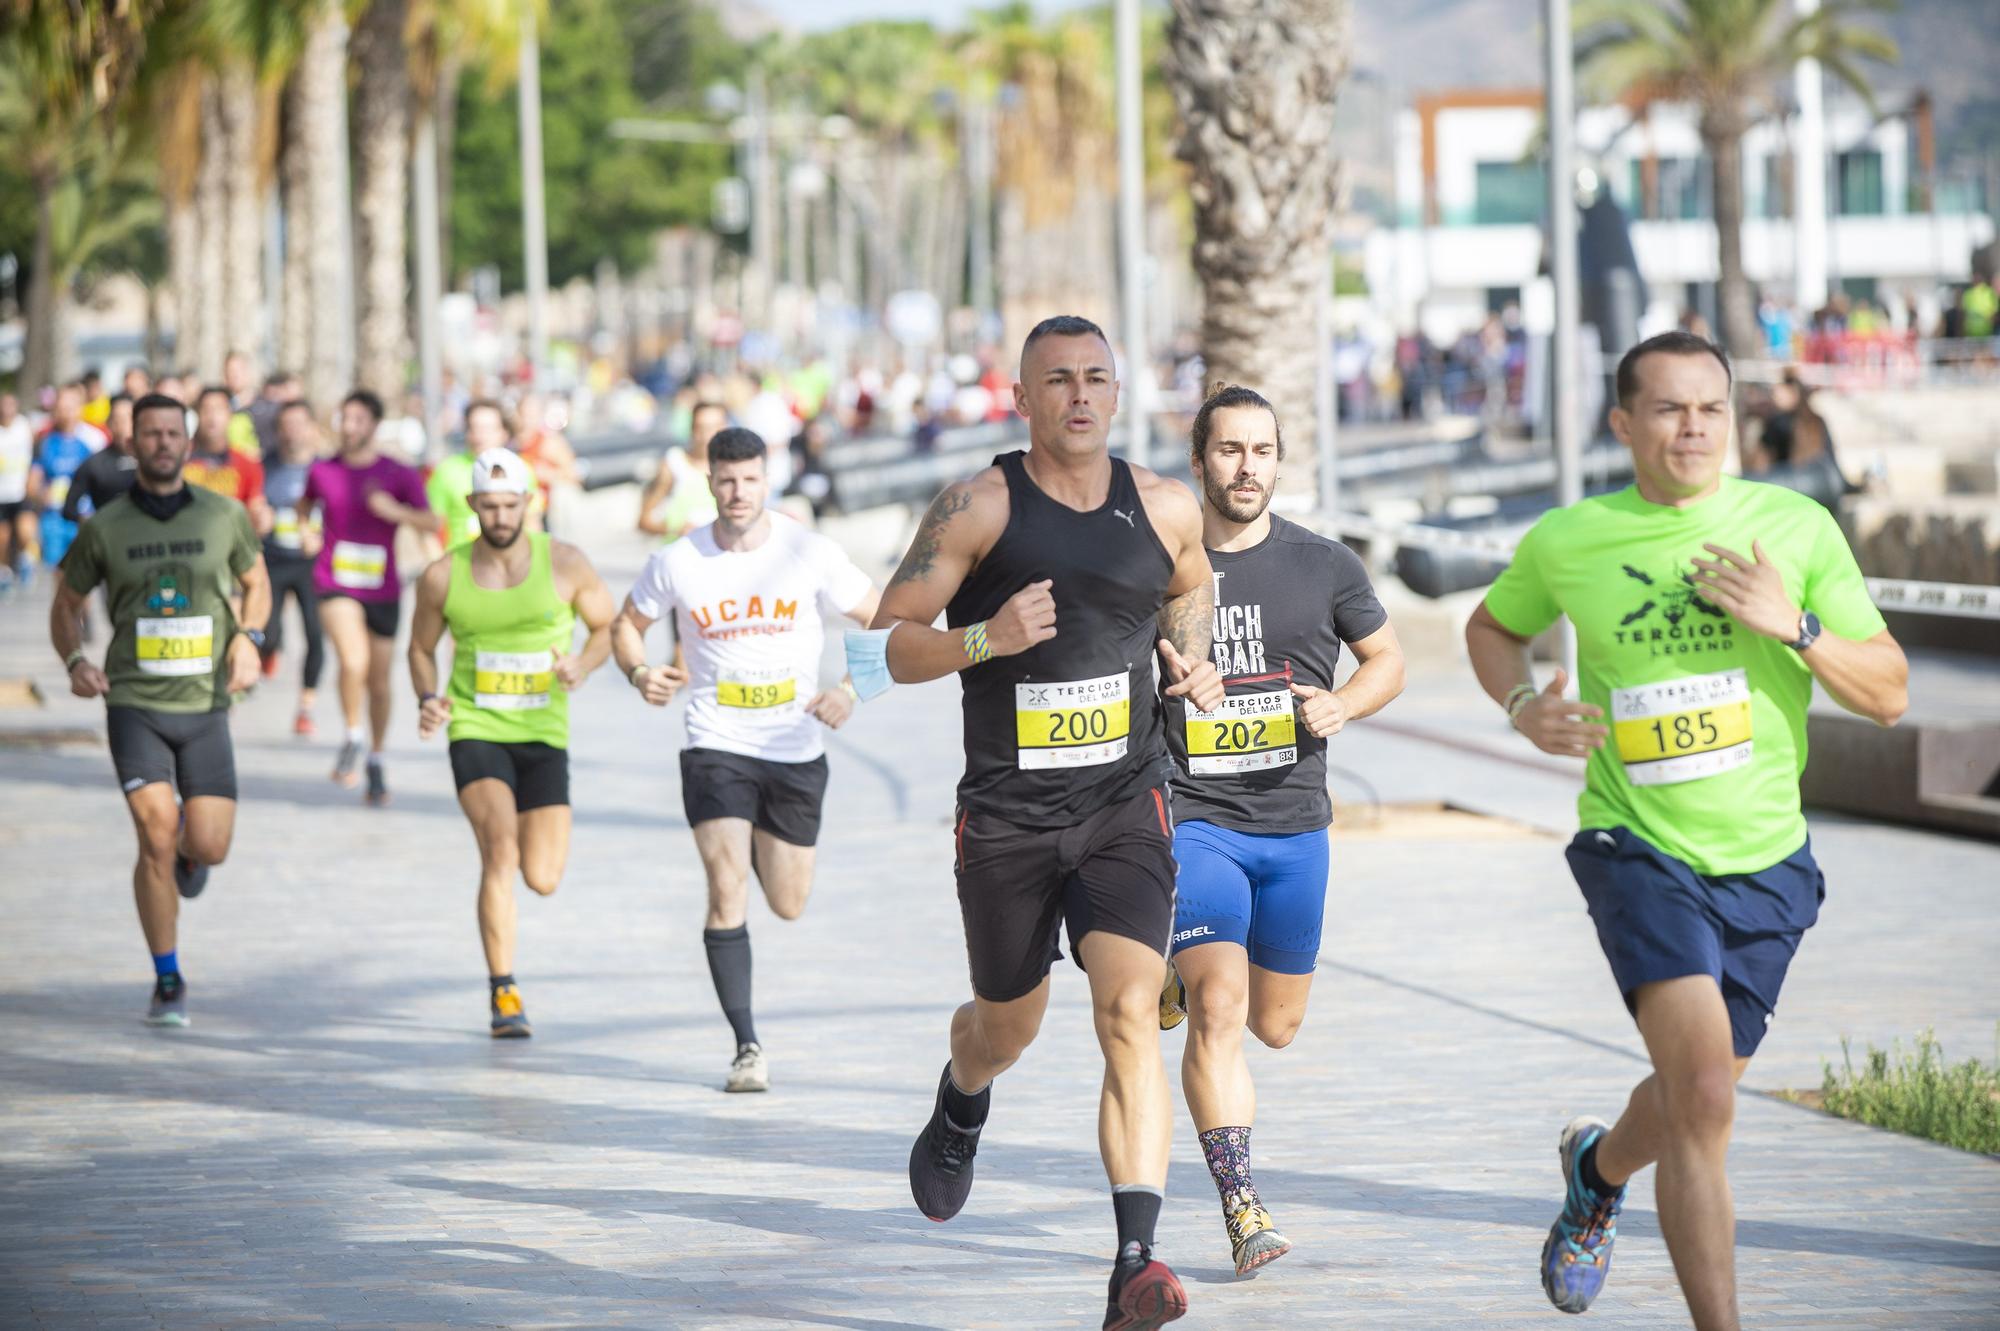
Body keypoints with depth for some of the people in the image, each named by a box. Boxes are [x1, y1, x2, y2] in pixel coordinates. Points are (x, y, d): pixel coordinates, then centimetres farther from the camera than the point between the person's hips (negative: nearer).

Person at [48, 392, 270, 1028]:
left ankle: (185, 852, 37)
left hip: (205, 704, 1)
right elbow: (66, 604, 12)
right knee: (157, 836, -13)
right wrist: (75, 661, -7)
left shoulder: (225, 516, 1)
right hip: (133, 704, -1)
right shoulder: (105, 527, -1)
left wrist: (248, 639, -2)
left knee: (208, 848, -4)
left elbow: (256, 581, 17)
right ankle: (168, 982, 2)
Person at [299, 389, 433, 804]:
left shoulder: (399, 475, -1)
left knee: (379, 683, 8)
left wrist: (393, 510, -26)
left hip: (383, 590, 1)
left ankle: (376, 762, 27)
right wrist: (305, 528, 6)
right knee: (353, 661, -26)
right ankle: (352, 738, -3)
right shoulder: (322, 471, 4)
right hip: (335, 584, -1)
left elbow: (428, 522, -11)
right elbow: (306, 504, 26)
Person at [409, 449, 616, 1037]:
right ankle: (504, 993, -14)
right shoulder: (443, 577, -2)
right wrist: (428, 699, -7)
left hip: (544, 734, 1)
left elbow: (609, 626, 8)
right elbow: (421, 647, 13)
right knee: (501, 849, -23)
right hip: (476, 732, -1)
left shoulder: (564, 564, -4)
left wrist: (582, 664, -13)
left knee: (542, 878, -3)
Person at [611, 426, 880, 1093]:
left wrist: (850, 690, -13)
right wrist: (640, 673, -10)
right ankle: (747, 1046, -10)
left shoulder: (811, 554, -7)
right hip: (716, 746, -1)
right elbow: (627, 623, 11)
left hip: (797, 751, 1)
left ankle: (754, 842, 50)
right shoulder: (676, 563, -6)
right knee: (726, 892, -17)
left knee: (788, 906, 13)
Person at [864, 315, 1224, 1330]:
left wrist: (1194, 664, 7)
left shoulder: (1164, 510, 3)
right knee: (1008, 1024, 16)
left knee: (1130, 1016, -17)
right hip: (1006, 815, -1)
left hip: (1125, 804, 1)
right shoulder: (977, 509, -7)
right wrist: (986, 639, -24)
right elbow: (891, 640, -7)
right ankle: (960, 1107, 56)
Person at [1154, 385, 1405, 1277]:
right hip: (1194, 822, -3)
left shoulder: (1324, 566, 1)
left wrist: (1344, 705, -6)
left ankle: (1185, 977, 50)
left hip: (1294, 826, 3)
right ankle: (1241, 1208, -18)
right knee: (1218, 1010, -19)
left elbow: (1387, 658, 14)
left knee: (1275, 1025, 15)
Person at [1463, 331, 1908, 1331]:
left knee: (1693, 1105, 16)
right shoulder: (1565, 543, -3)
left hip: (1765, 862, 3)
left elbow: (1888, 695, -1)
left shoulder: (1795, 528, -3)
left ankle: (1598, 1167, 52)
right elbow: (1492, 627, 18)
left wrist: (1795, 627, -18)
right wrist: (1523, 705, -2)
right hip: (1638, 846, -3)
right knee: (1703, 1090, -23)